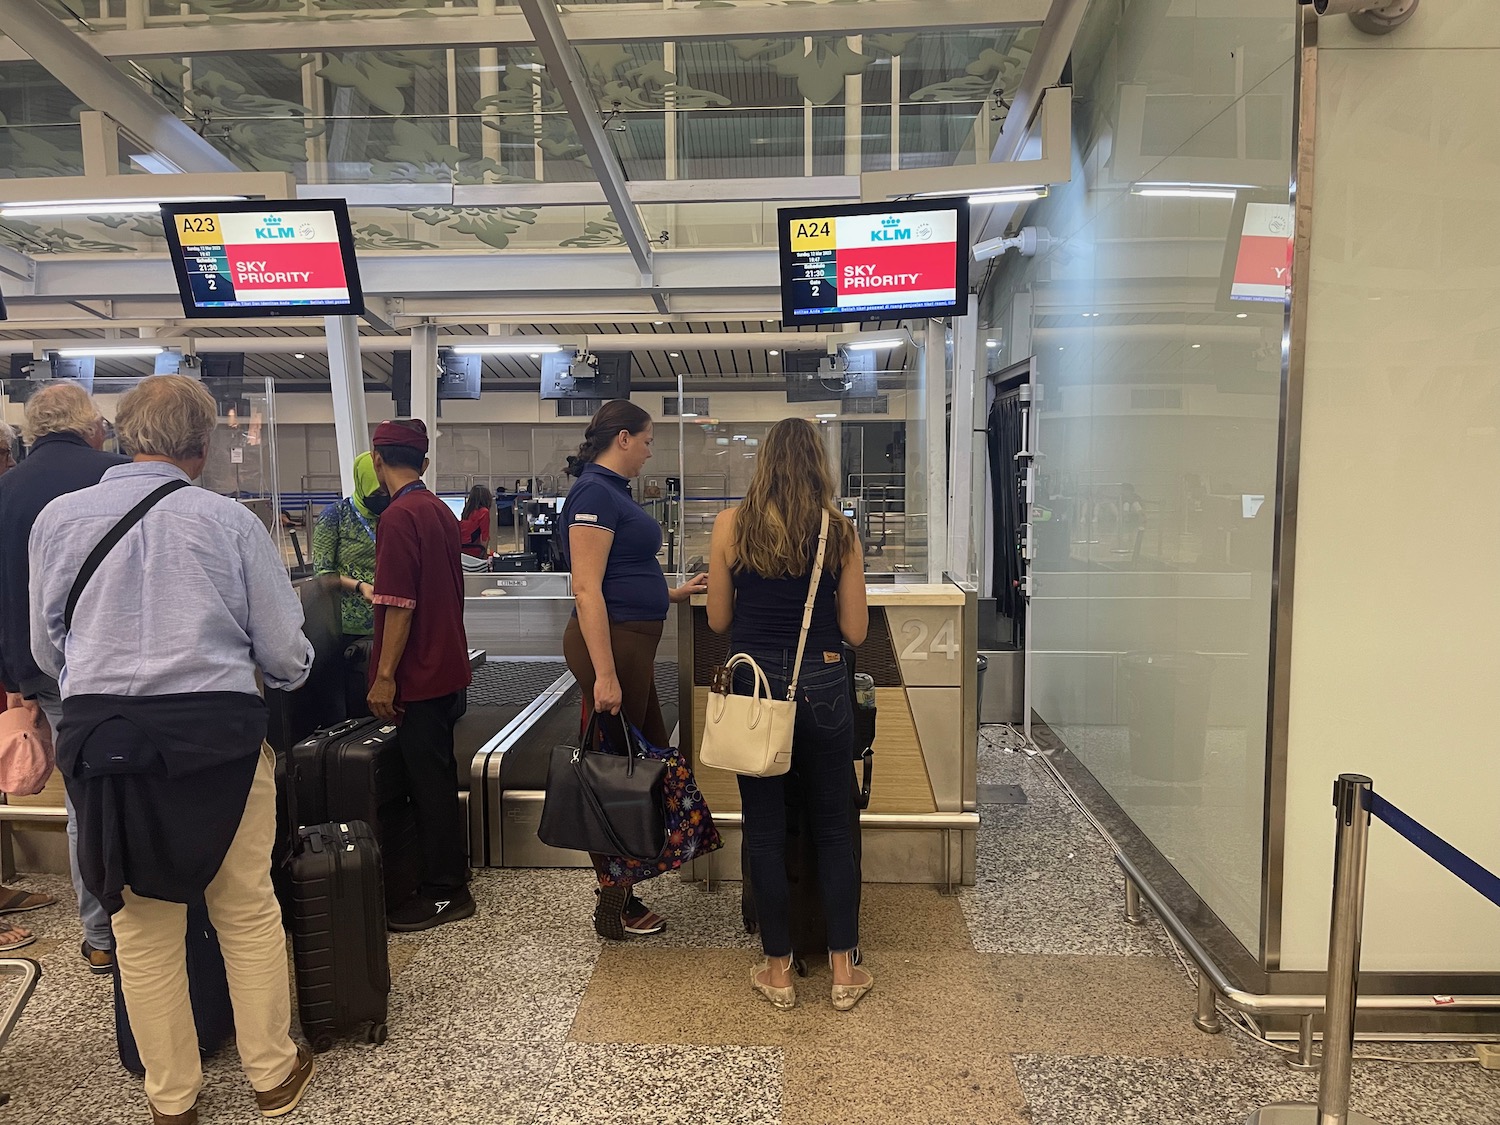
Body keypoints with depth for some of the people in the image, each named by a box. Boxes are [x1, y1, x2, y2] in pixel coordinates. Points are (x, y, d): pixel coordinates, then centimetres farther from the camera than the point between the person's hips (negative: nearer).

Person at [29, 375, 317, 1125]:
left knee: (143, 924, 17)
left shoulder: (57, 518, 2)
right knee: (247, 911, 15)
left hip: (99, 737, 3)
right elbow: (286, 654, -4)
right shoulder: (227, 520, -7)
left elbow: (46, 649, 11)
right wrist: (284, 674, 19)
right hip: (217, 733, -2)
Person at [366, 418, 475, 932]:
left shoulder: (399, 517, -17)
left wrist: (385, 676, -18)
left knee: (428, 779, 0)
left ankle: (444, 893, 11)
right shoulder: (441, 512, 10)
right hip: (447, 665, 9)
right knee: (438, 774, 18)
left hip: (418, 673, -9)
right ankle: (449, 873, 30)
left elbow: (399, 605, -22)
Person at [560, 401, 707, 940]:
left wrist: (672, 593, 25)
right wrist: (605, 674, -25)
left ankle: (621, 891, 28)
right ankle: (613, 904, 17)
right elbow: (586, 589, -22)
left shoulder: (612, 491, 15)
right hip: (612, 643, -10)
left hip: (632, 642, 10)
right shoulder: (595, 493, -15)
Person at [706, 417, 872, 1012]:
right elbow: (856, 630, -1)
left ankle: (778, 971, 24)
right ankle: (844, 968, 24)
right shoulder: (840, 531, -3)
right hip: (822, 687, 1)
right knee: (833, 829, 15)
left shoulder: (732, 525, -5)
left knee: (765, 833, 12)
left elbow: (718, 619, 2)